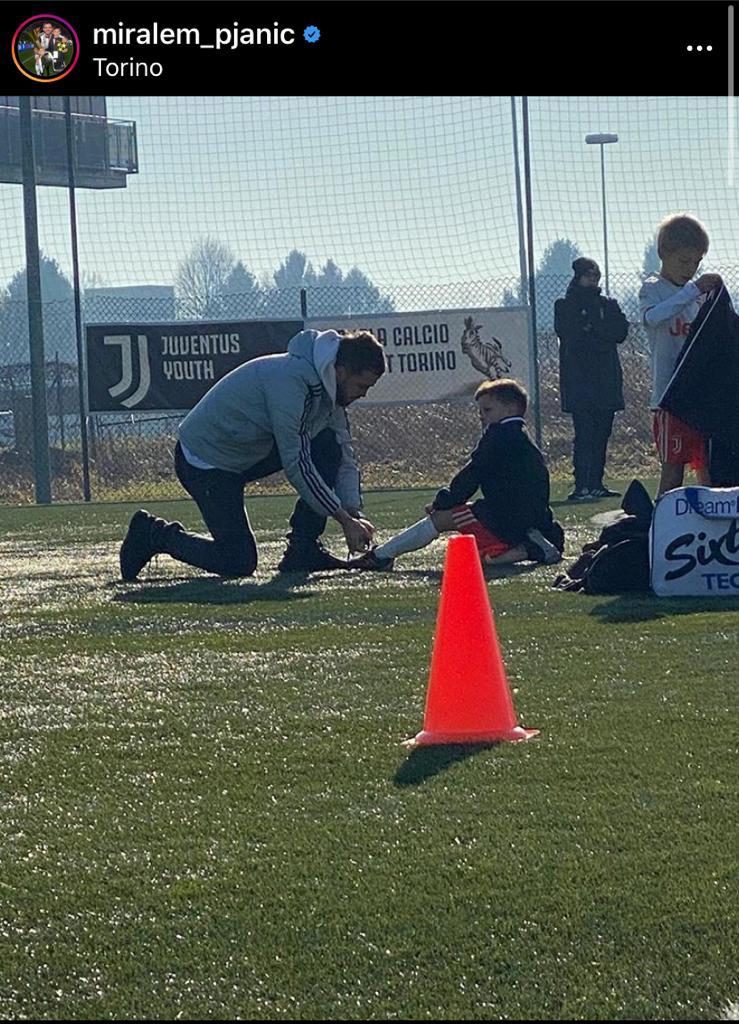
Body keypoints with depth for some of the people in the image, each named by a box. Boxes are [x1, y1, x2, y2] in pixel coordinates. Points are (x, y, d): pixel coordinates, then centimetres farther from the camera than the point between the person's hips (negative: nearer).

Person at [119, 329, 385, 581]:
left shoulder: (326, 384, 1)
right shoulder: (289, 378, -29)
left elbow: (344, 456, 8)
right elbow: (295, 463, -29)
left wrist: (354, 513, -5)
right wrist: (345, 519, -25)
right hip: (203, 460, -9)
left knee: (328, 447, -8)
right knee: (239, 564, -12)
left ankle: (303, 551, -3)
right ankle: (154, 534, 7)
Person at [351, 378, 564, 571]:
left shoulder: (499, 434, -4)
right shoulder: (523, 439, 26)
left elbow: (472, 475, -7)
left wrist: (443, 501, 1)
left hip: (508, 518, -9)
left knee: (442, 518, -7)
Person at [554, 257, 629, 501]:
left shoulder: (609, 305, 18)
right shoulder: (565, 306, 6)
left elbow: (621, 331, 1)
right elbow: (570, 334, -10)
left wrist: (590, 328, -9)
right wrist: (602, 333, -8)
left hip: (607, 380, 5)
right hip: (579, 379, -5)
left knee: (601, 434, 5)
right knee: (585, 433, -13)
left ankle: (596, 484, 10)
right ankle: (581, 486, -17)